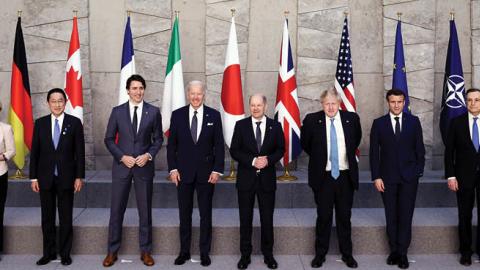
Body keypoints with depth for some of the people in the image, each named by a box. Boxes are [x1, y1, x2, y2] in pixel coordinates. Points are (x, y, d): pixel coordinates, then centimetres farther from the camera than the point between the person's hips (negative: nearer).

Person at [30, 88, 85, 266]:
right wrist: (33, 177, 1)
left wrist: (79, 177, -5)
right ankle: (49, 253, 20)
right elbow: (35, 151, 5)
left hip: (66, 178, -2)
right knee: (47, 218, 9)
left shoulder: (74, 123, -1)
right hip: (45, 178, 2)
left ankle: (65, 253, 16)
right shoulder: (40, 123, 4)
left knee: (66, 218, 6)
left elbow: (80, 152, -1)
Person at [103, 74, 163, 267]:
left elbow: (158, 139, 6)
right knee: (116, 210, 5)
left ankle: (145, 251, 19)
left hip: (144, 166, 0)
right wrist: (122, 157, -10)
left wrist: (148, 155, -10)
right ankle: (112, 251, 17)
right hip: (121, 166, 0)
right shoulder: (117, 111, 1)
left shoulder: (154, 112, 1)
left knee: (145, 210, 7)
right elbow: (109, 139, 3)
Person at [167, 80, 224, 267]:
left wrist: (217, 170, -6)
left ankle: (205, 252, 18)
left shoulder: (214, 115, 0)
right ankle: (184, 251, 21)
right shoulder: (177, 115, 1)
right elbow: (171, 144, 3)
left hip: (206, 172, 0)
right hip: (183, 172, 1)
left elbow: (219, 145, 0)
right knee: (184, 214, 9)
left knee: (205, 214, 7)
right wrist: (172, 169, -4)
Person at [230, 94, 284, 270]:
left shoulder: (275, 126, 3)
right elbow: (234, 151, -3)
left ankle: (268, 254, 21)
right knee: (245, 218, 7)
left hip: (267, 178, 1)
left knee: (267, 218, 7)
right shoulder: (241, 125, 0)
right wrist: (252, 161, -16)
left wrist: (268, 160, -14)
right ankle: (245, 255, 19)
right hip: (246, 178, 0)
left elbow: (280, 149, 5)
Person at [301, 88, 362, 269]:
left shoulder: (352, 118, -1)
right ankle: (320, 254, 19)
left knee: (345, 217, 10)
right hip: (323, 177, -1)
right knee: (323, 217, 6)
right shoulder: (312, 120, -6)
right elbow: (305, 143, 10)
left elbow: (357, 139, 19)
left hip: (345, 176, 2)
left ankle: (347, 254, 23)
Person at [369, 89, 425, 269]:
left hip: (409, 176, 0)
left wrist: (419, 171, 0)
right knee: (391, 216, 7)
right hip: (387, 177, 0)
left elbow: (420, 149, 6)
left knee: (406, 215, 0)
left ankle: (402, 252, 7)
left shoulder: (414, 121, 4)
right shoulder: (379, 123, 2)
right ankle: (394, 250, 17)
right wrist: (376, 177, -4)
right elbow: (374, 152, 1)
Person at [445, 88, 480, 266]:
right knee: (465, 215, 8)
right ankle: (465, 251, 19)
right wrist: (451, 176, -7)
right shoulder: (457, 122, 0)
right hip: (464, 176, 0)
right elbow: (449, 151, -1)